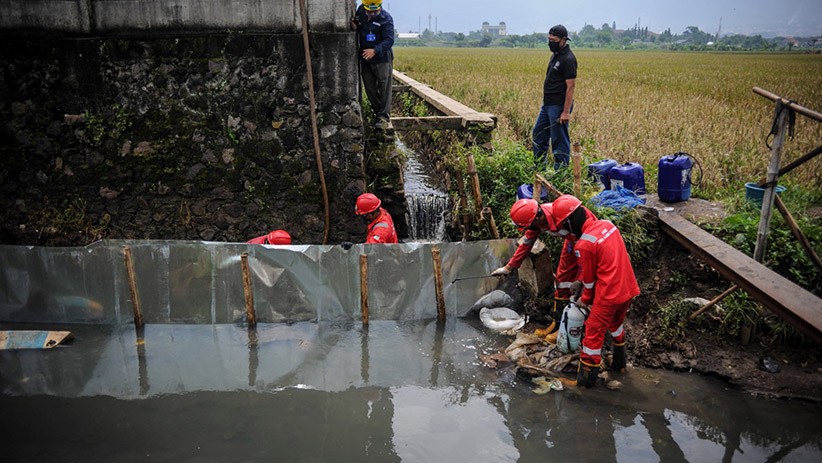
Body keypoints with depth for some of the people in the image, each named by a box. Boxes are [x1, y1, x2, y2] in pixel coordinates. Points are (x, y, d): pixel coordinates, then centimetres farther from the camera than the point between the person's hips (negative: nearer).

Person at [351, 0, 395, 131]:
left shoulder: (386, 18, -13)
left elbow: (389, 40, -21)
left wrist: (375, 50, -36)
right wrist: (354, 27, -4)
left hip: (382, 58, -5)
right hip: (365, 58, 6)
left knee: (384, 88, -7)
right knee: (370, 89, 9)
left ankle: (384, 118, -7)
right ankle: (379, 114, 20)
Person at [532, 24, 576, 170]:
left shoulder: (568, 59, -17)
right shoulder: (555, 55, 13)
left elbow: (571, 87, -20)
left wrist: (566, 112, -23)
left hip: (559, 106, -10)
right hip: (547, 104, 10)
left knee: (559, 141, -2)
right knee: (538, 134, 16)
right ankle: (539, 167, 27)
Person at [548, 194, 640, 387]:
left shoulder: (583, 245, -21)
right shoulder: (607, 224, 2)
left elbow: (589, 278, -7)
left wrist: (585, 299, 12)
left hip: (609, 294, -8)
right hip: (628, 288, 8)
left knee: (594, 332, 6)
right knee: (616, 323, 29)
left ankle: (587, 377, 14)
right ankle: (619, 362, 46)